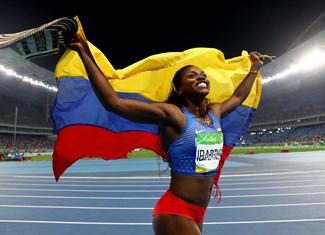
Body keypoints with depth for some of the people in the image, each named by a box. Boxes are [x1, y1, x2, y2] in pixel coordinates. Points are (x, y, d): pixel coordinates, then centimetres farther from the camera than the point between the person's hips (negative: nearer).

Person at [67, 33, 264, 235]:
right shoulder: (172, 114, -17)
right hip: (175, 212, -7)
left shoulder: (215, 112, 5)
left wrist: (255, 69, 36)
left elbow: (237, 98, 27)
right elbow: (114, 103, -23)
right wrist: (85, 55, -23)